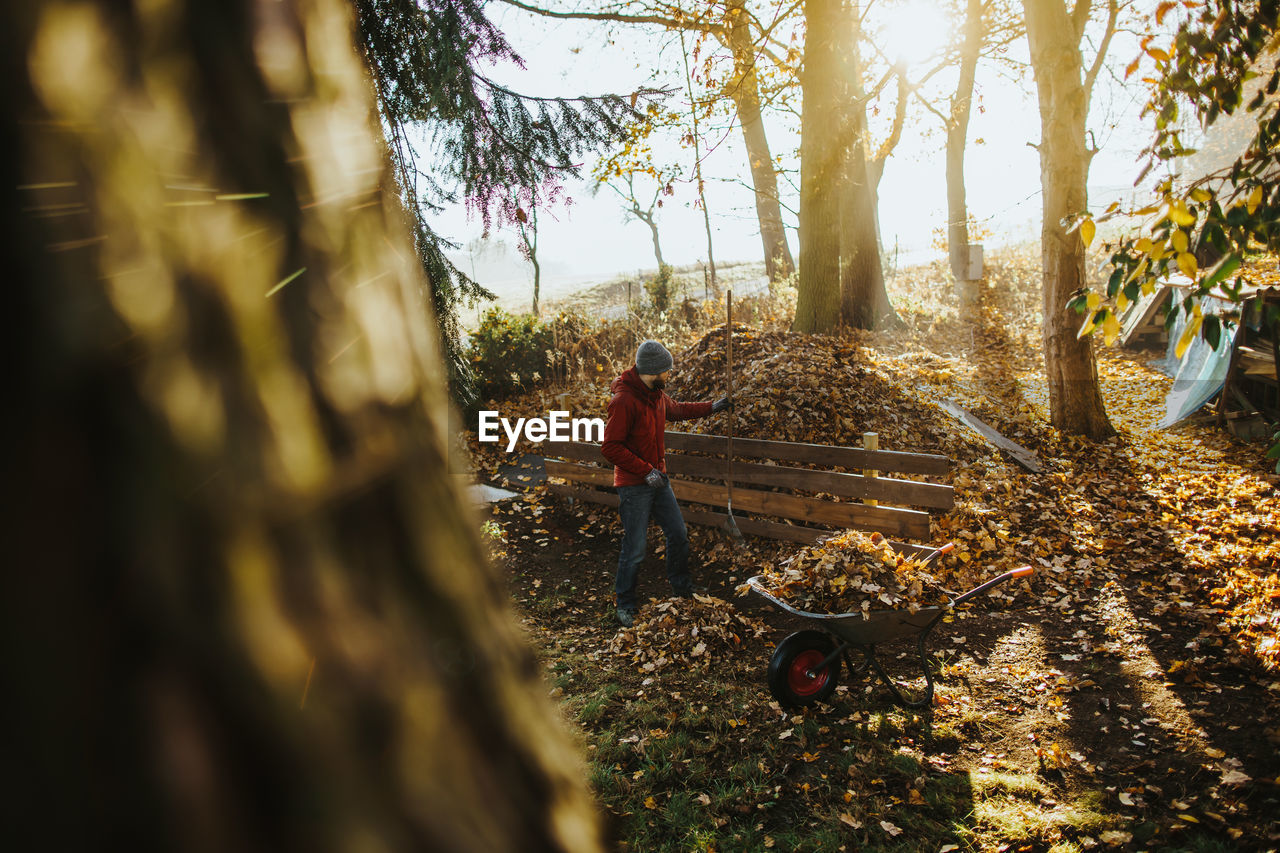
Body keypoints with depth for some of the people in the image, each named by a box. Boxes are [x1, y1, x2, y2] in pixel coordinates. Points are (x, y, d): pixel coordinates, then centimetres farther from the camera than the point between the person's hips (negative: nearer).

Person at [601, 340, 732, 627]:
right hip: (633, 485, -8)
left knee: (678, 533, 15)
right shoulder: (623, 400, -21)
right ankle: (624, 603, 16)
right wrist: (646, 471, -23)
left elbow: (676, 410, 29)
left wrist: (711, 407, 27)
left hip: (658, 479, 8)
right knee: (635, 549, -2)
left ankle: (681, 585, 37)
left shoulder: (657, 394, 6)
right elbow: (610, 447, -23)